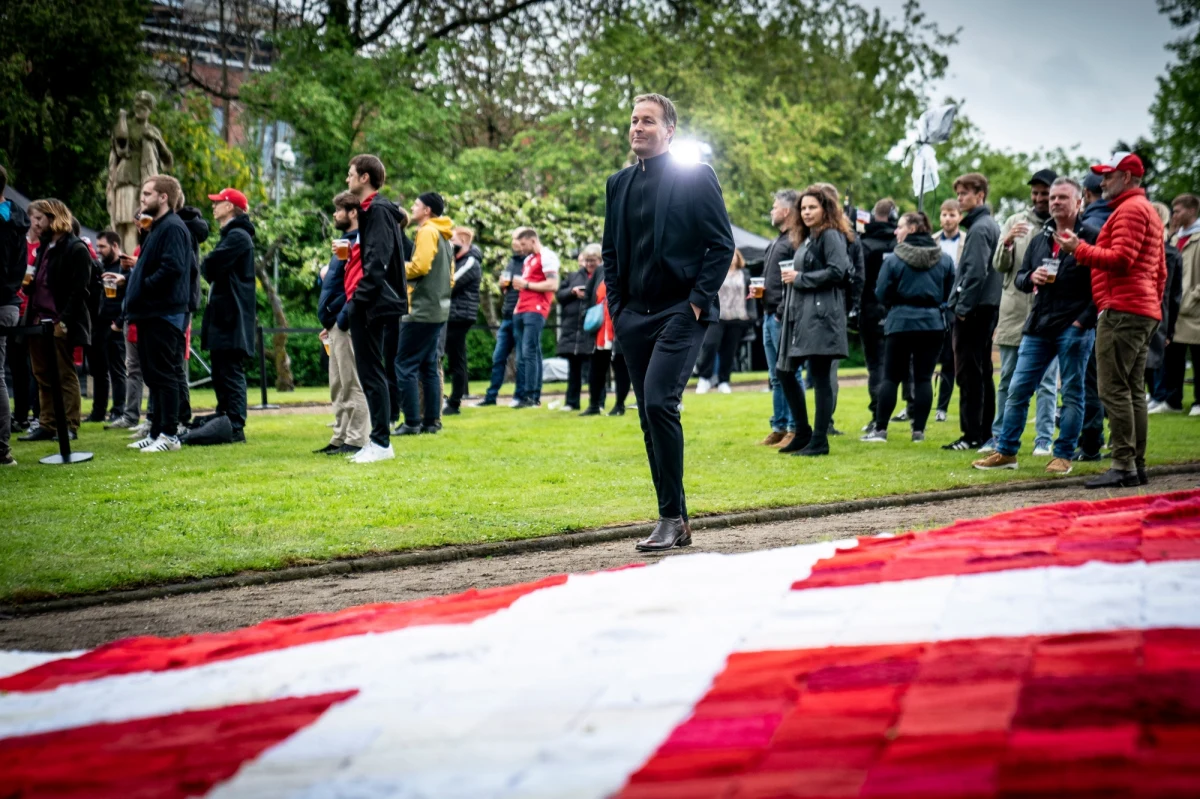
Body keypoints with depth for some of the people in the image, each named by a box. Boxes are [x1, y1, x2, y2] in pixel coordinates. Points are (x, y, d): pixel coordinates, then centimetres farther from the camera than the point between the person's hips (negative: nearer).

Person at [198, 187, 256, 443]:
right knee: (221, 373, 13)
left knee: (231, 373, -11)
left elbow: (210, 267, -20)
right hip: (223, 316, 11)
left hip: (232, 317, -11)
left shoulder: (238, 236, -12)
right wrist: (211, 273, 0)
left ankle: (235, 428, -12)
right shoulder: (230, 235, 22)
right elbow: (213, 272, 21)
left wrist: (205, 267, 1)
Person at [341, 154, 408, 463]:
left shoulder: (378, 211, -12)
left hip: (370, 306, -10)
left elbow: (376, 263, -20)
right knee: (369, 373, 11)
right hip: (363, 307, 10)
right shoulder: (369, 211, 19)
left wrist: (355, 303, -22)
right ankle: (377, 441, 15)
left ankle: (381, 443, -5)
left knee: (371, 373, -7)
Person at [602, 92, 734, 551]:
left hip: (681, 312, -6)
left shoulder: (696, 177, -2)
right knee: (650, 416, 7)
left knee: (659, 403, -20)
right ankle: (674, 522, 14)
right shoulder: (619, 184, 14)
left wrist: (698, 300, -12)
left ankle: (672, 517, -11)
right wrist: (616, 305, 10)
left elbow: (722, 244, -5)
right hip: (634, 318, 6)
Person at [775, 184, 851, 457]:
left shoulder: (830, 236, -6)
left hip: (821, 315, -10)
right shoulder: (805, 239, 20)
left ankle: (819, 441, -3)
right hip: (799, 315, 10)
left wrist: (800, 279, -13)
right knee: (784, 371, 10)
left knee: (820, 376, -7)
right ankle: (803, 433, 19)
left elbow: (836, 271, -18)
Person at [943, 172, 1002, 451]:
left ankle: (973, 435, -7)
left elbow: (974, 272, -22)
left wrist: (962, 306, -18)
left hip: (973, 311, -10)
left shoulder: (979, 229, -14)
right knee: (983, 372, 12)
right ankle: (985, 432, 17)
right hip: (987, 308, 10)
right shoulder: (991, 225, 17)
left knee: (968, 372, -8)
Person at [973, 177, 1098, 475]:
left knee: (1072, 393, 1)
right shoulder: (1039, 239, 16)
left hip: (1074, 328, -6)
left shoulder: (1090, 238, -3)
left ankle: (1063, 456, 9)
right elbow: (1019, 277, 19)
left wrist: (1084, 320, -14)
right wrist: (1031, 277, -4)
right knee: (1018, 389, 4)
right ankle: (1006, 451, 12)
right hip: (1039, 327, 6)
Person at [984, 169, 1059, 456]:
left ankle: (1044, 439, 7)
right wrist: (1006, 243, -13)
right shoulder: (1016, 221, 8)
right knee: (1008, 379, 10)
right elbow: (999, 265, 5)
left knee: (1047, 381, 2)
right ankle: (999, 435, 18)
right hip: (1014, 311, 3)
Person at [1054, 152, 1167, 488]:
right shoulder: (1149, 211, 25)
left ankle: (1123, 465, -14)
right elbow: (1160, 271, 27)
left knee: (1114, 389, -12)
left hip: (1122, 310, -11)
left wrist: (1079, 249, -13)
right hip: (1146, 311, 11)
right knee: (1134, 390, 10)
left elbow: (1121, 258, -20)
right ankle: (1137, 465, 11)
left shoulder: (1130, 209, -9)